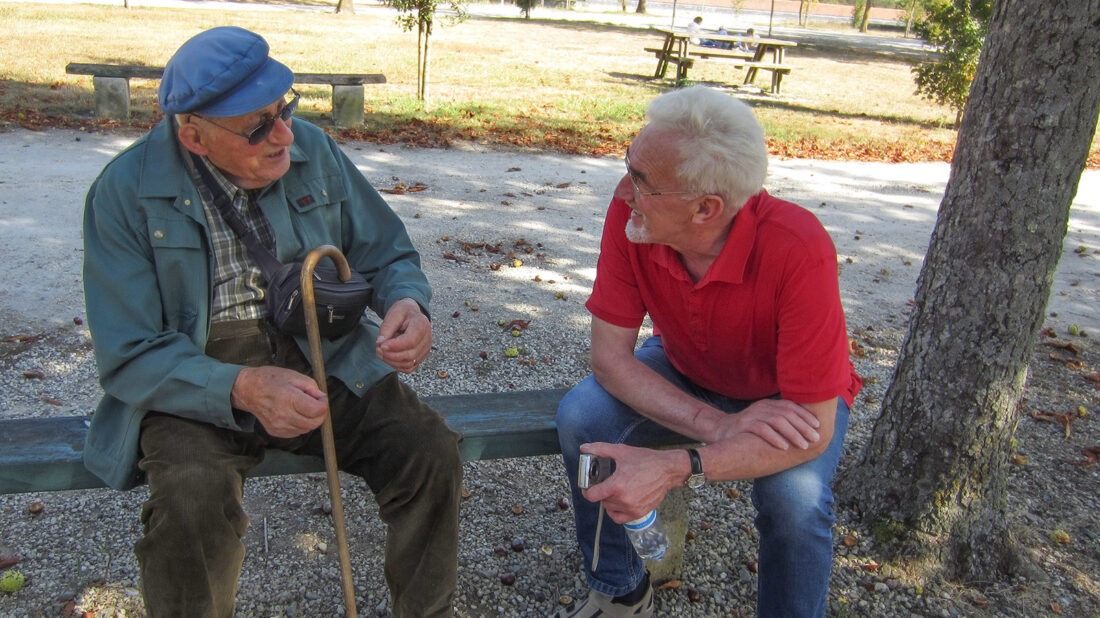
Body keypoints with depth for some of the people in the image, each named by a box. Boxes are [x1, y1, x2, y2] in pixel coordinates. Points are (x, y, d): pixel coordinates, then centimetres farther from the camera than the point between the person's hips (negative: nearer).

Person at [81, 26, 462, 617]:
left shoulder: (313, 151, -1)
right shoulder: (125, 191, -10)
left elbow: (386, 253, 9)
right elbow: (129, 358, -12)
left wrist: (407, 302, -17)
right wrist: (241, 389, -30)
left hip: (319, 358, 3)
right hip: (194, 379, -2)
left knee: (430, 449, -19)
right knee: (192, 494, -33)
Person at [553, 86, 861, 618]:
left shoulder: (799, 252, -37)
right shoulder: (630, 212, -26)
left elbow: (813, 430, -33)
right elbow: (609, 354, -21)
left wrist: (676, 468, -45)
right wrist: (720, 424, -34)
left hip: (791, 396, -3)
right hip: (686, 375, 3)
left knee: (795, 496, -32)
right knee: (581, 417, -21)